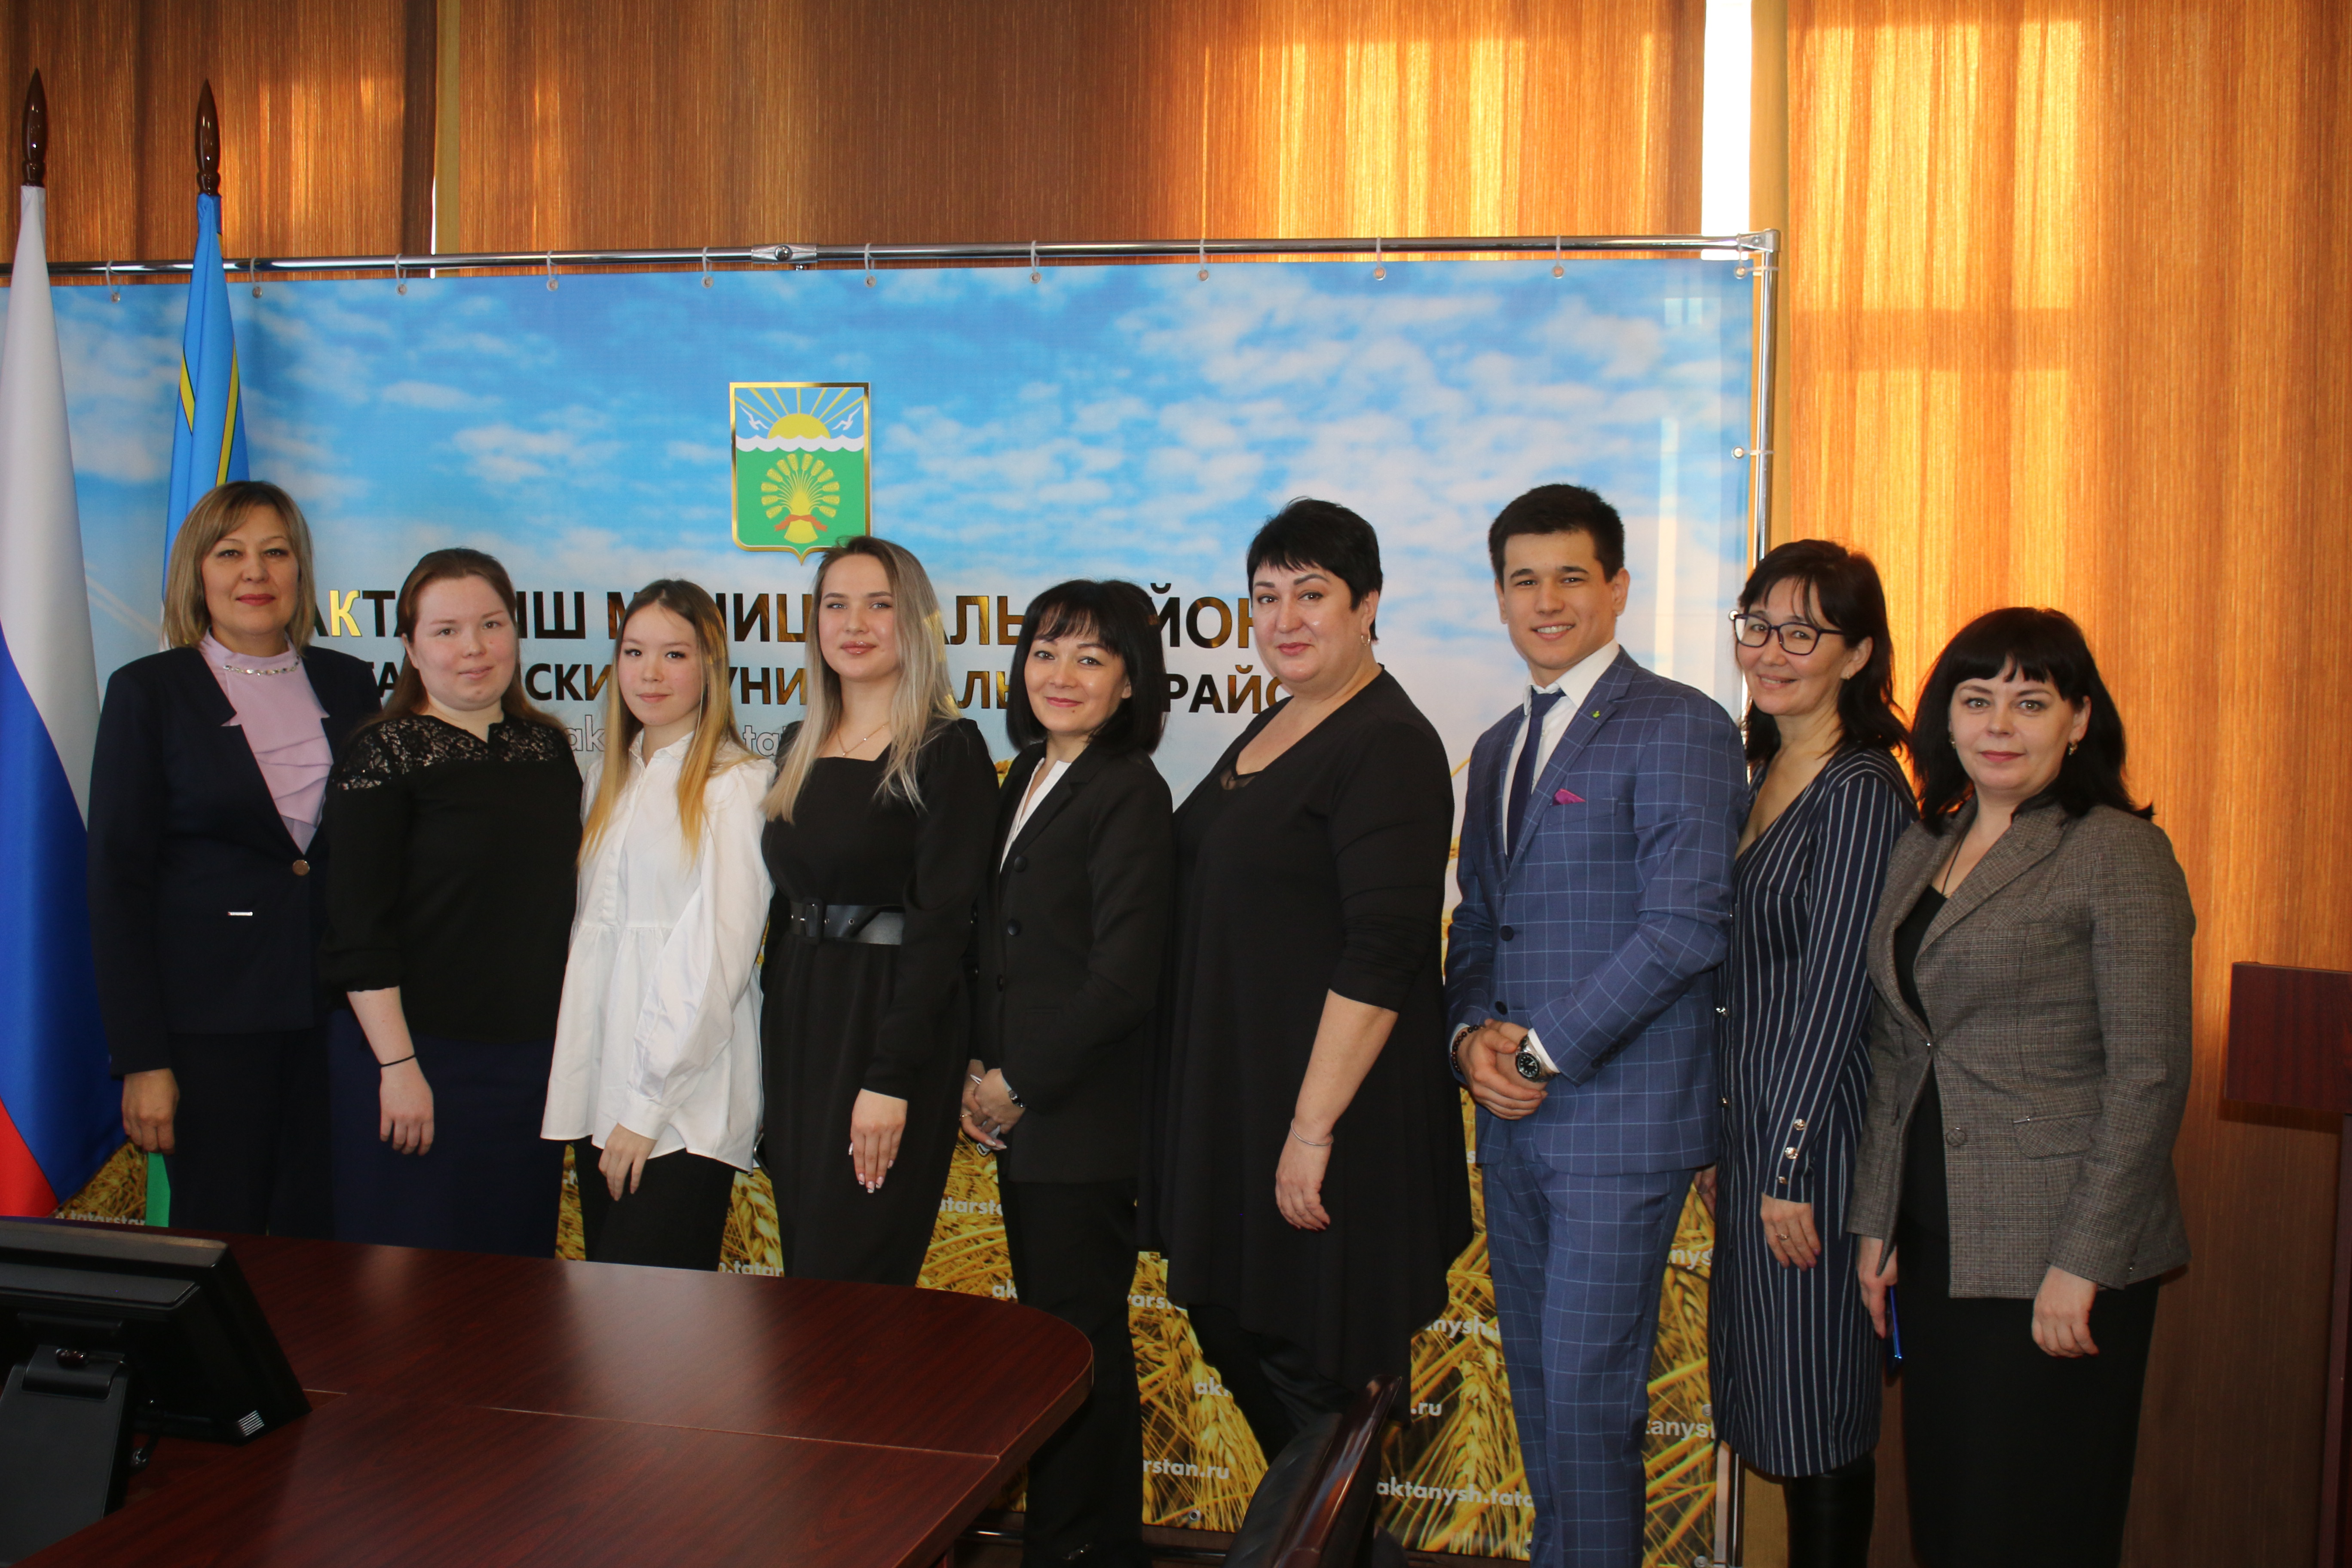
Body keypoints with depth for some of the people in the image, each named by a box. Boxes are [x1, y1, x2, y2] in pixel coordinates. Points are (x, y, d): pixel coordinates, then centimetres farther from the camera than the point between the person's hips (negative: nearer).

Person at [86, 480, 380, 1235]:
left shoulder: (349, 683, 10)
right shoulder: (150, 691, 0)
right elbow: (116, 881, -3)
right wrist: (140, 1058, -8)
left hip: (335, 1005, 3)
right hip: (211, 1014, -3)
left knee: (320, 1234, 6)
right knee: (220, 1242, 2)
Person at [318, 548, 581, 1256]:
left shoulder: (548, 747, 8)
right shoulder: (385, 757, -8)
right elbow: (358, 931, -11)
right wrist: (398, 1064, -15)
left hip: (533, 1056, 5)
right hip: (420, 1056, -5)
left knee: (518, 1257, 11)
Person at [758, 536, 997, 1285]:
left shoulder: (949, 751, -9)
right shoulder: (799, 747, 12)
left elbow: (942, 921, -14)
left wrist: (890, 1078, -19)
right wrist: (773, 1026, 11)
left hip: (891, 1019, -6)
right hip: (797, 1019, 7)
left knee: (848, 1273, -4)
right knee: (802, 1258, 12)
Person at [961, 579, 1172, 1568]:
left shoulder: (1129, 795, -13)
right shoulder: (1022, 781, 13)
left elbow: (1120, 982, -18)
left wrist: (1016, 1086, -11)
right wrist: (978, 1070, 5)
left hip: (1084, 1123, -8)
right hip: (1019, 1116, 8)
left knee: (1074, 1342, 0)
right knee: (1050, 1329, 14)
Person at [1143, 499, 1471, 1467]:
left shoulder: (1388, 745, -16)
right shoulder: (1270, 731, 12)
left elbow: (1383, 955, -22)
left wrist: (1313, 1129, -24)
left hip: (1334, 1095, -9)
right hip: (1231, 1090, 9)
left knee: (1312, 1364, 2)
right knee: (1231, 1332, 18)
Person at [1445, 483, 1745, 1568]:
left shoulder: (1678, 728, -9)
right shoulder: (1499, 747, 16)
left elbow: (1686, 927, -16)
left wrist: (1545, 1050, -14)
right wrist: (1473, 1035, 0)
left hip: (1620, 1115, -7)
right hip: (1513, 1115, 8)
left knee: (1588, 1388, -4)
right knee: (1534, 1378, 15)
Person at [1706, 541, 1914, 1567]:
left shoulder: (1861, 791, -15)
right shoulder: (1763, 775, 12)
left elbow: (1833, 994, -17)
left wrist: (1791, 1168, -17)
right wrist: (1723, 1143, 13)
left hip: (1816, 1134, -9)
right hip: (1752, 1124, 9)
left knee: (1817, 1410, 2)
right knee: (1769, 1396, 16)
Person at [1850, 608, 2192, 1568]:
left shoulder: (2117, 852, -9)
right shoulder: (1921, 850, 12)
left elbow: (2150, 1074, -12)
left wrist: (2085, 1262, -15)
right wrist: (1875, 1224, 10)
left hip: (2056, 1250, -6)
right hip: (1937, 1243, 6)